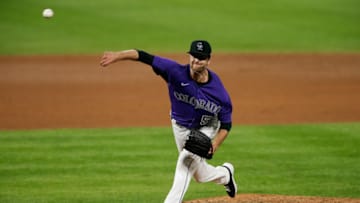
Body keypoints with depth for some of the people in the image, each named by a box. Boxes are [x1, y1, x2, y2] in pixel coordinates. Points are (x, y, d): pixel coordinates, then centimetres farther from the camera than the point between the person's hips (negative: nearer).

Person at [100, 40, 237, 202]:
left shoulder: (219, 92, -31)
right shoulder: (176, 73, -32)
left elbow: (226, 125, -18)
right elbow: (144, 56, -38)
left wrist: (214, 145, -35)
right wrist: (117, 55, -52)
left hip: (206, 129, -3)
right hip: (180, 127, 3)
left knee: (187, 159, -28)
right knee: (200, 175, 18)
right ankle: (225, 175, 51)